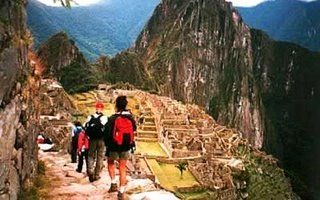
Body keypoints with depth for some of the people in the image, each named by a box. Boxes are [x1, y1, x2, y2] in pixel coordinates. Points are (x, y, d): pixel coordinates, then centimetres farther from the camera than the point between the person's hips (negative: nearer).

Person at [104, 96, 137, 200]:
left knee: (110, 163, 25)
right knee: (123, 168, 11)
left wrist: (107, 144, 5)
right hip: (126, 147, 2)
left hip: (114, 147, -2)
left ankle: (113, 183, 14)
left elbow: (107, 133, -10)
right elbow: (134, 130, 10)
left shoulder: (112, 118, -13)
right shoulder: (131, 118, -3)